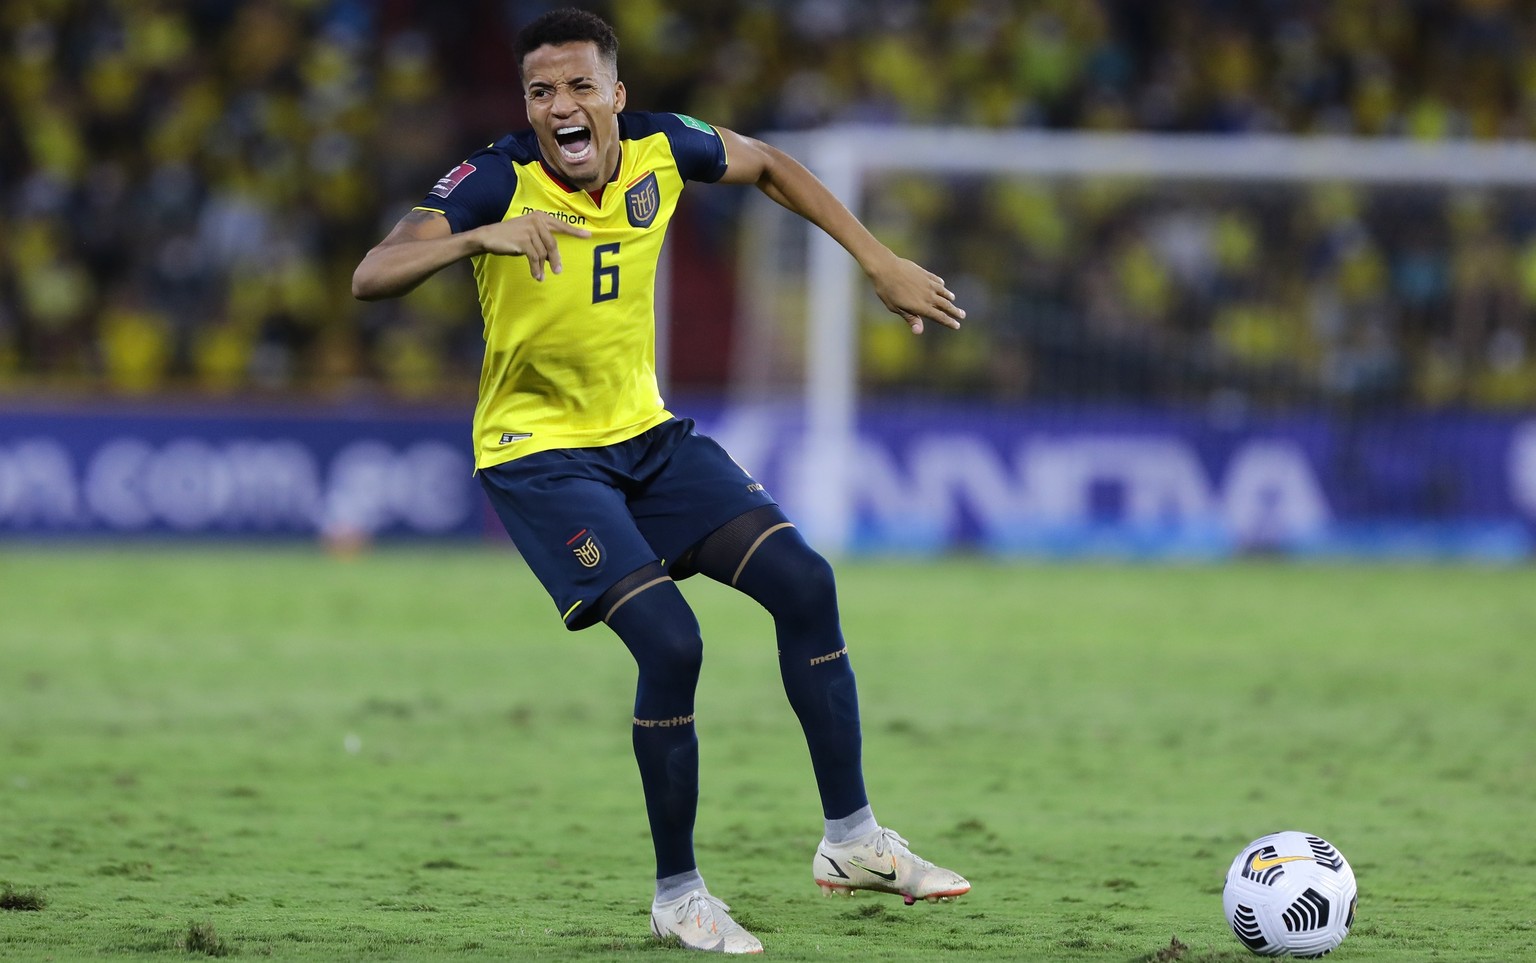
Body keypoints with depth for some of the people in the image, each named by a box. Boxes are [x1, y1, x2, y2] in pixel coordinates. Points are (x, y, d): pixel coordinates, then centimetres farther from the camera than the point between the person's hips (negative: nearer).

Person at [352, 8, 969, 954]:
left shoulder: (658, 148, -8)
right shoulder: (498, 180, -21)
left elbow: (768, 165, 14)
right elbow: (371, 277, -33)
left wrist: (883, 263, 10)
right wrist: (480, 238, -50)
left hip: (645, 433, 6)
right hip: (538, 452, -6)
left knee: (804, 583, -4)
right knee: (671, 643, -20)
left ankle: (852, 839, 9)